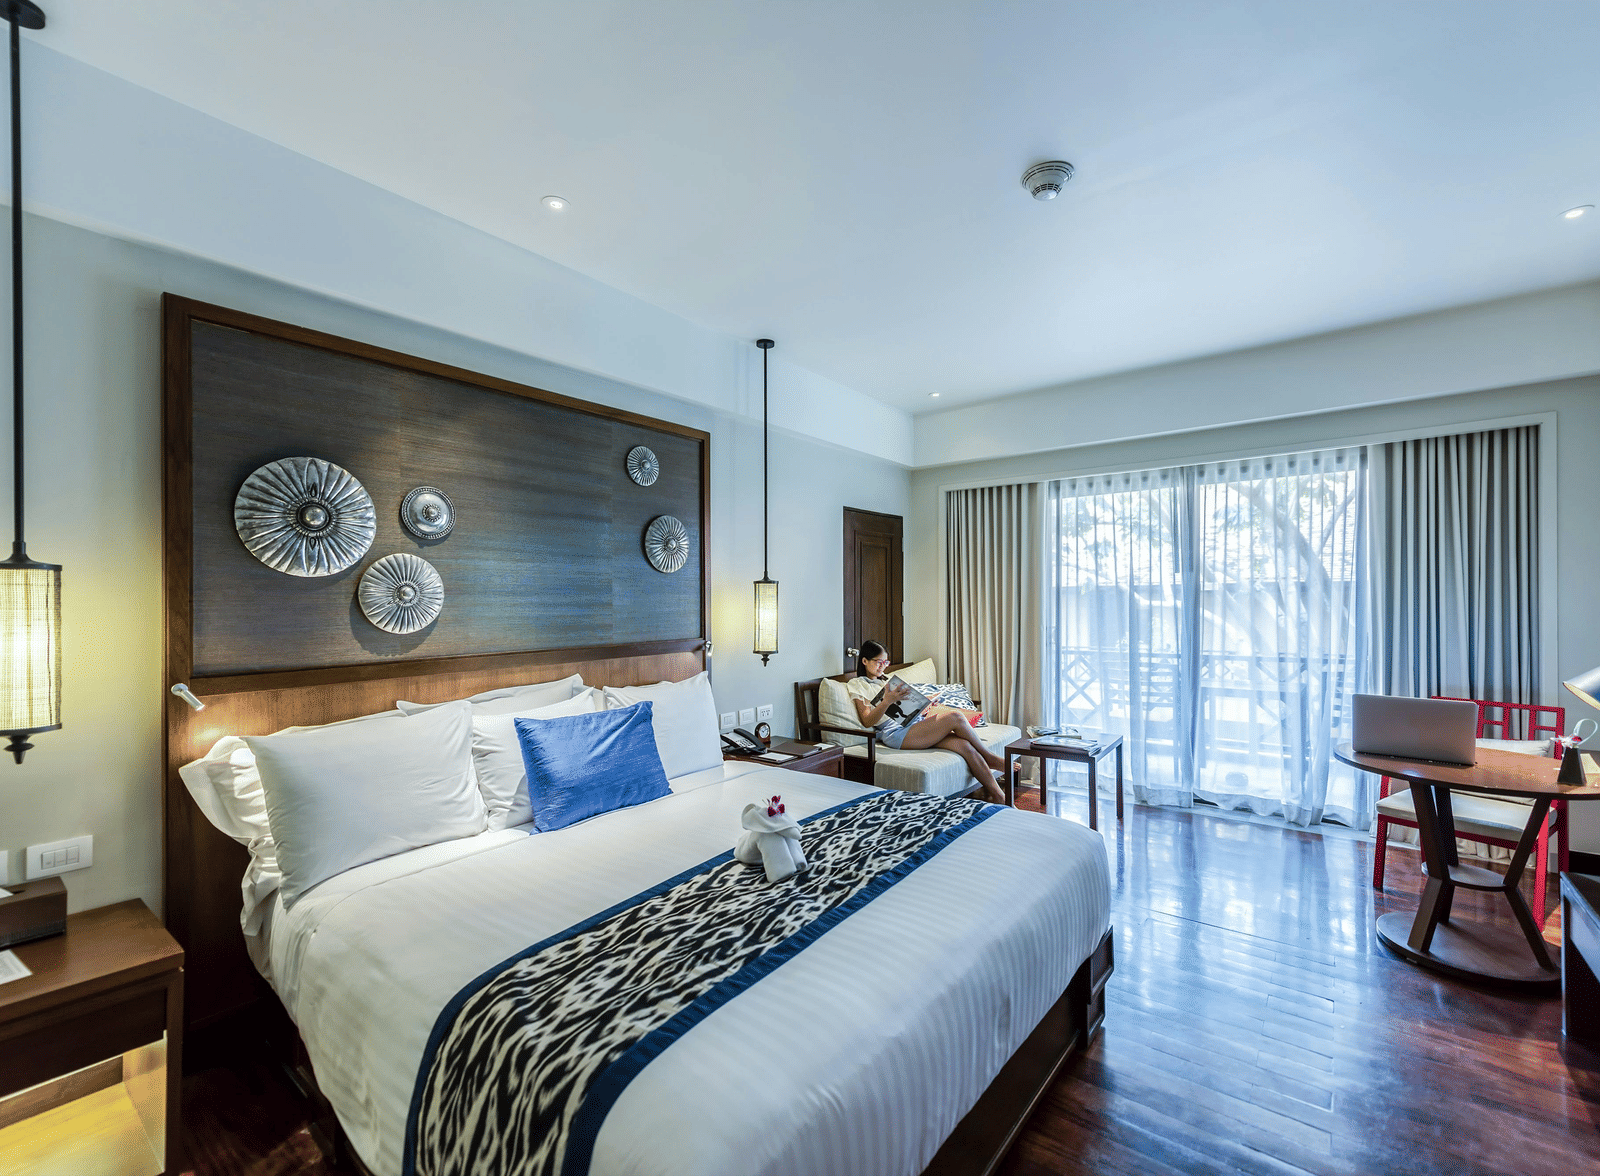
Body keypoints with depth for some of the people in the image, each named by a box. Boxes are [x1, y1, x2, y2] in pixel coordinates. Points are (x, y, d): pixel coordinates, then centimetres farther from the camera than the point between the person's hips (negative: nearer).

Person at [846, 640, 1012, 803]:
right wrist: (887, 701, -21)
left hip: (916, 723, 7)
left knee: (963, 744, -20)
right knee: (955, 717, -23)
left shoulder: (886, 680, 28)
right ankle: (991, 758, -3)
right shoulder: (857, 684, 6)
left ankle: (998, 797, -18)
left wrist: (921, 709, 5)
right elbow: (867, 721, -6)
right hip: (896, 733, -7)